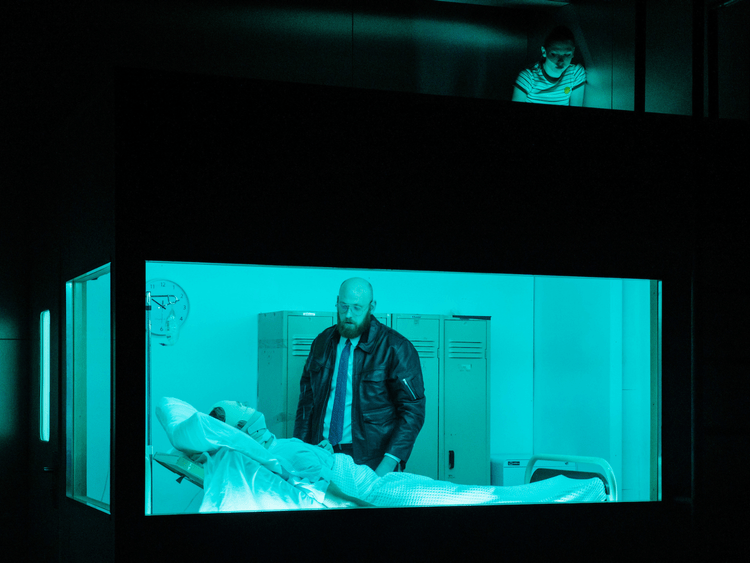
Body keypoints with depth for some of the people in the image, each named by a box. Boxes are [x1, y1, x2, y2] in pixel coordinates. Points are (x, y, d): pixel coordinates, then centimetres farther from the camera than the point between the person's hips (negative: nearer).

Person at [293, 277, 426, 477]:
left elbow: (412, 410, -9)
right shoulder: (322, 343, 10)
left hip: (370, 460, -4)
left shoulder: (395, 348, -6)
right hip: (323, 453, 4)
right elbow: (307, 399, 14)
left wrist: (388, 465, -18)